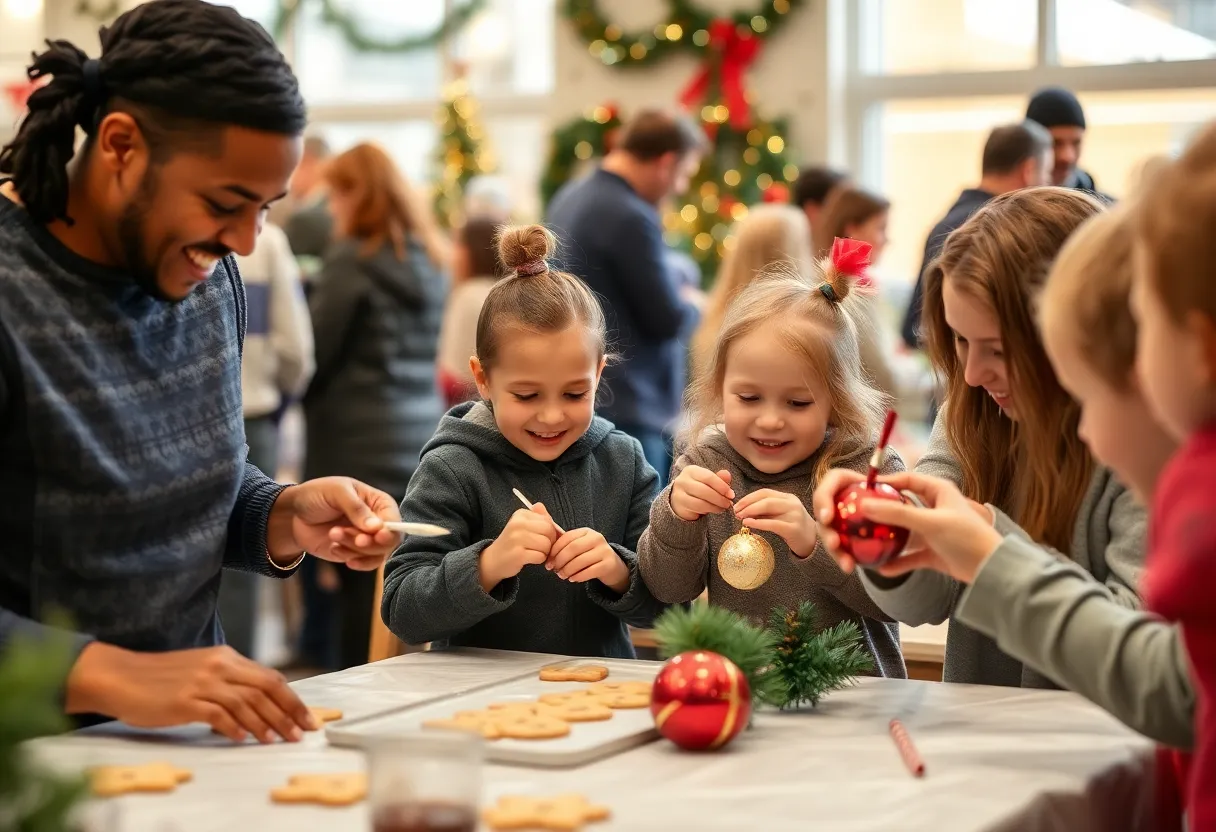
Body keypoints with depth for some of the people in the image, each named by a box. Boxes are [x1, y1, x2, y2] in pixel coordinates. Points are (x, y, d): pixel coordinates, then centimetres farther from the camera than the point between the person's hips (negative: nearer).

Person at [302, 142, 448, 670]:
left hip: (362, 447, -7)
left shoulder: (353, 260, -11)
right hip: (422, 441, 7)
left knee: (362, 587, -3)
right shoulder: (430, 260, 11)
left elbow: (311, 354, -11)